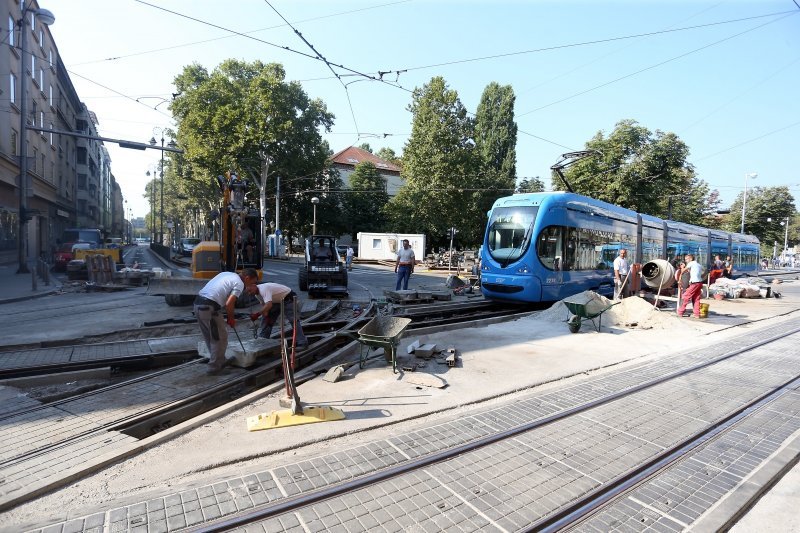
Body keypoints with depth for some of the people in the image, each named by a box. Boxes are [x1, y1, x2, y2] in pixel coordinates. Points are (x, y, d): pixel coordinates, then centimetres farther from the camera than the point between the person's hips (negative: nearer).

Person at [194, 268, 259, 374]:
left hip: (198, 303, 9)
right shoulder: (239, 284, -6)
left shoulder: (227, 274, 19)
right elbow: (229, 304, -16)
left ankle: (220, 361, 34)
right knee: (220, 338, 5)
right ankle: (214, 367, 12)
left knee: (209, 337, 20)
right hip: (209, 307, -9)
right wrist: (231, 318, 2)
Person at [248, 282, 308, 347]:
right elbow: (264, 305, 6)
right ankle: (262, 339, 18)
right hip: (277, 301, 10)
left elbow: (268, 305, -44)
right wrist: (266, 315, -6)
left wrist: (257, 314, -41)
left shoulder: (264, 289, -33)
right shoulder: (257, 294, -3)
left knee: (293, 320, -19)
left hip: (288, 298, -10)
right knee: (266, 319, 7)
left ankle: (302, 343, -19)